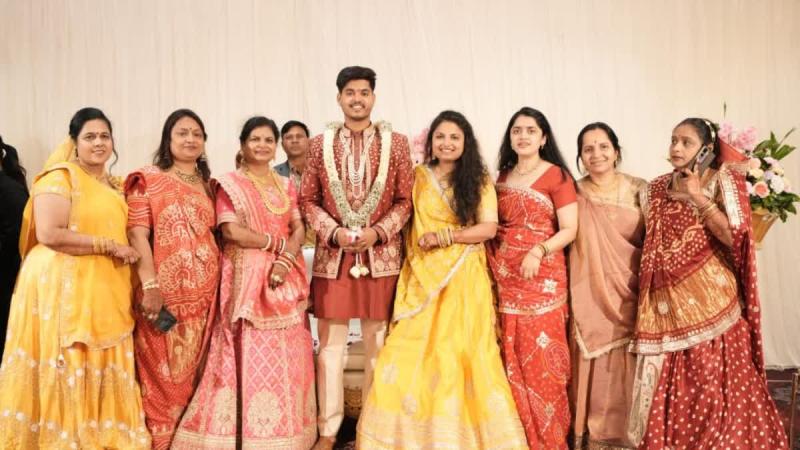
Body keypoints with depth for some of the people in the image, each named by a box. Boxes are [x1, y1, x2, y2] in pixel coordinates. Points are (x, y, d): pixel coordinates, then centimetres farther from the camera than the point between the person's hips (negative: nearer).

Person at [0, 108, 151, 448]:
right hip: (64, 289, -7)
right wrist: (108, 246, -14)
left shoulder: (114, 186, 18)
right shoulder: (60, 176, -5)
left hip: (108, 292, 7)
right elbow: (49, 234, -17)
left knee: (103, 375, 7)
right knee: (68, 377, -3)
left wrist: (126, 251, 7)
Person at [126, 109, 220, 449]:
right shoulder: (149, 179, -1)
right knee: (163, 371, 0)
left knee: (191, 368, 12)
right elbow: (137, 234, -9)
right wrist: (150, 286, -18)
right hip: (165, 289, -5)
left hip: (204, 289, 5)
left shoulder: (206, 184, 15)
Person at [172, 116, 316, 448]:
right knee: (248, 355, -6)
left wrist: (285, 260, -11)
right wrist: (278, 243, -7)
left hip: (283, 277, 4)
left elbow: (299, 229, 7)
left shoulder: (286, 185, 16)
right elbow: (231, 231, -10)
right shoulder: (229, 184, 3)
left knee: (285, 356, 3)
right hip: (246, 276, -4)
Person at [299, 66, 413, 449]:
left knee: (378, 344, 7)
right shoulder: (320, 144, 6)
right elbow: (307, 200, 6)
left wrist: (377, 232, -12)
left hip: (381, 256, 0)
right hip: (332, 255, 1)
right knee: (330, 344, 6)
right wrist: (334, 232, -10)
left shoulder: (395, 143, 4)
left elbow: (406, 199, 3)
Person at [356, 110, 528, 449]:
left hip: (464, 278, -1)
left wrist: (440, 237, -12)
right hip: (424, 277, 2)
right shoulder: (417, 178, 9)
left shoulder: (479, 181, 4)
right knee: (413, 351, -2)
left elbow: (489, 228, -6)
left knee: (461, 352, 0)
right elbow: (406, 226, 10)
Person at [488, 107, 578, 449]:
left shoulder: (557, 175, -3)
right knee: (511, 357, 7)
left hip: (542, 276, -5)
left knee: (541, 356, -3)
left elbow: (569, 230, -8)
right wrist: (492, 264, 3)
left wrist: (538, 251, -22)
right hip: (504, 276, 5)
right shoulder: (502, 178, 14)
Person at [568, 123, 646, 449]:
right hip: (590, 295, 0)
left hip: (629, 293, 0)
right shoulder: (575, 194, 0)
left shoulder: (639, 190, 1)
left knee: (628, 367, 6)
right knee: (594, 367, 5)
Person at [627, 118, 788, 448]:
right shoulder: (657, 188, 13)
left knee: (714, 382, -2)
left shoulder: (722, 180, 0)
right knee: (668, 385, 6)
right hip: (667, 301, 4)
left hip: (709, 297, -4)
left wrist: (698, 196, -12)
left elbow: (734, 237, -12)